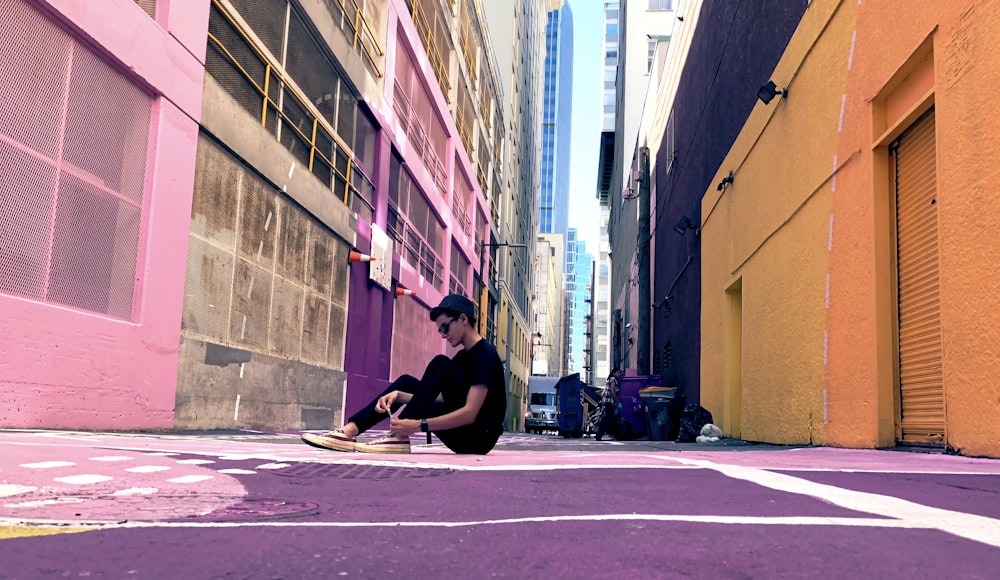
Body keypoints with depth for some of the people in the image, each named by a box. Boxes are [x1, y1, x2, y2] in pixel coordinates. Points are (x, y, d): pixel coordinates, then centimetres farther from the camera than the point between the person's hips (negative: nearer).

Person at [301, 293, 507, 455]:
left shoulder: (486, 355, -15)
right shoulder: (464, 356, 14)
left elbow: (469, 413, -25)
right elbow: (436, 397, 9)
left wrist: (418, 425, -30)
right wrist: (398, 395, -8)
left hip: (481, 435, -9)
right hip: (462, 434, 9)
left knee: (440, 365, -22)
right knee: (408, 383, 4)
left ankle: (399, 436, -23)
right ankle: (350, 429, -10)